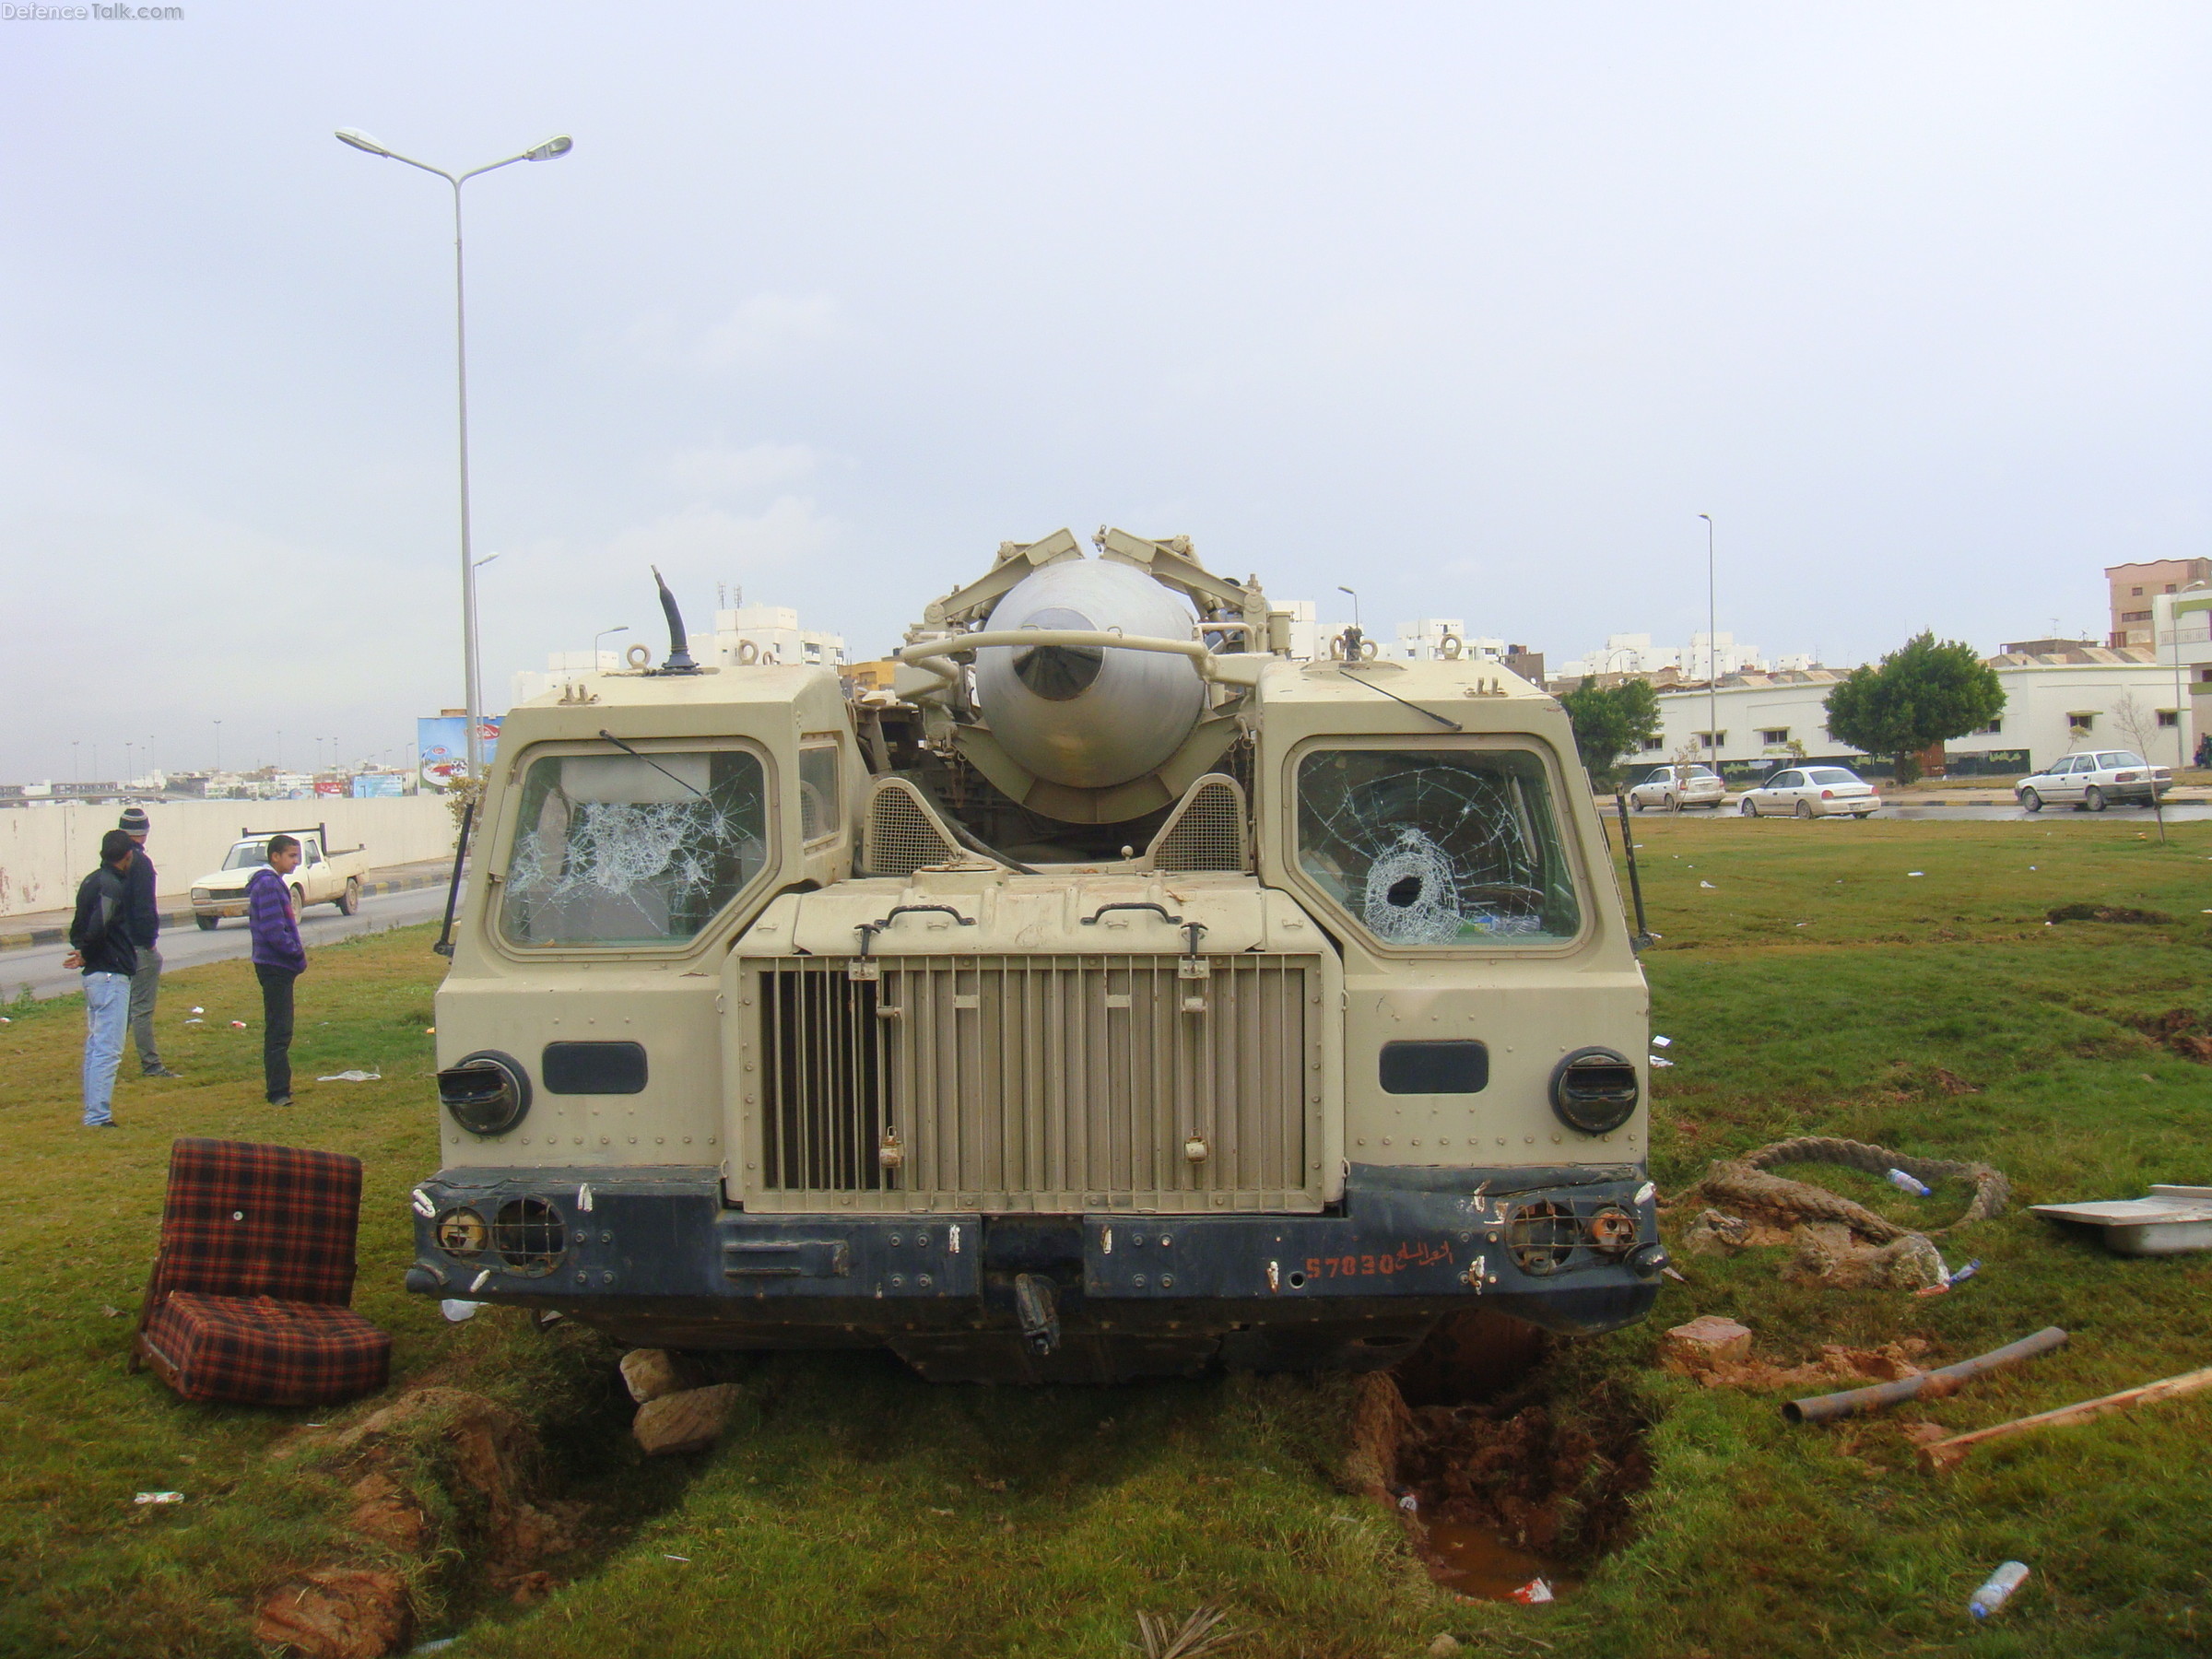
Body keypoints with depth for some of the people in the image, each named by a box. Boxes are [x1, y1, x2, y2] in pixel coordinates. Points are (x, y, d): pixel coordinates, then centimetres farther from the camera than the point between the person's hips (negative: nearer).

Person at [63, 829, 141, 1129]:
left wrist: (83, 952, 3)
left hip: (94, 975, 10)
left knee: (95, 1046, 15)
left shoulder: (92, 881, 15)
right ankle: (98, 1116, -9)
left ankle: (93, 1112, 21)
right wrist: (86, 956, -9)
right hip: (111, 975, -10)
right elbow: (98, 927, -25)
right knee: (108, 1049, -8)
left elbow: (78, 927, 16)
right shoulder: (112, 885, -15)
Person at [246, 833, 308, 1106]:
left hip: (278, 966, 11)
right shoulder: (269, 884, -16)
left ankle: (278, 1089, 23)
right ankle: (279, 1093, -7)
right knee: (279, 1032, -8)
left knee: (278, 1030, 15)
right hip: (275, 967, -11)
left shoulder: (274, 883, 16)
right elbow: (273, 931, -23)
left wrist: (296, 948, 9)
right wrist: (298, 953, -13)